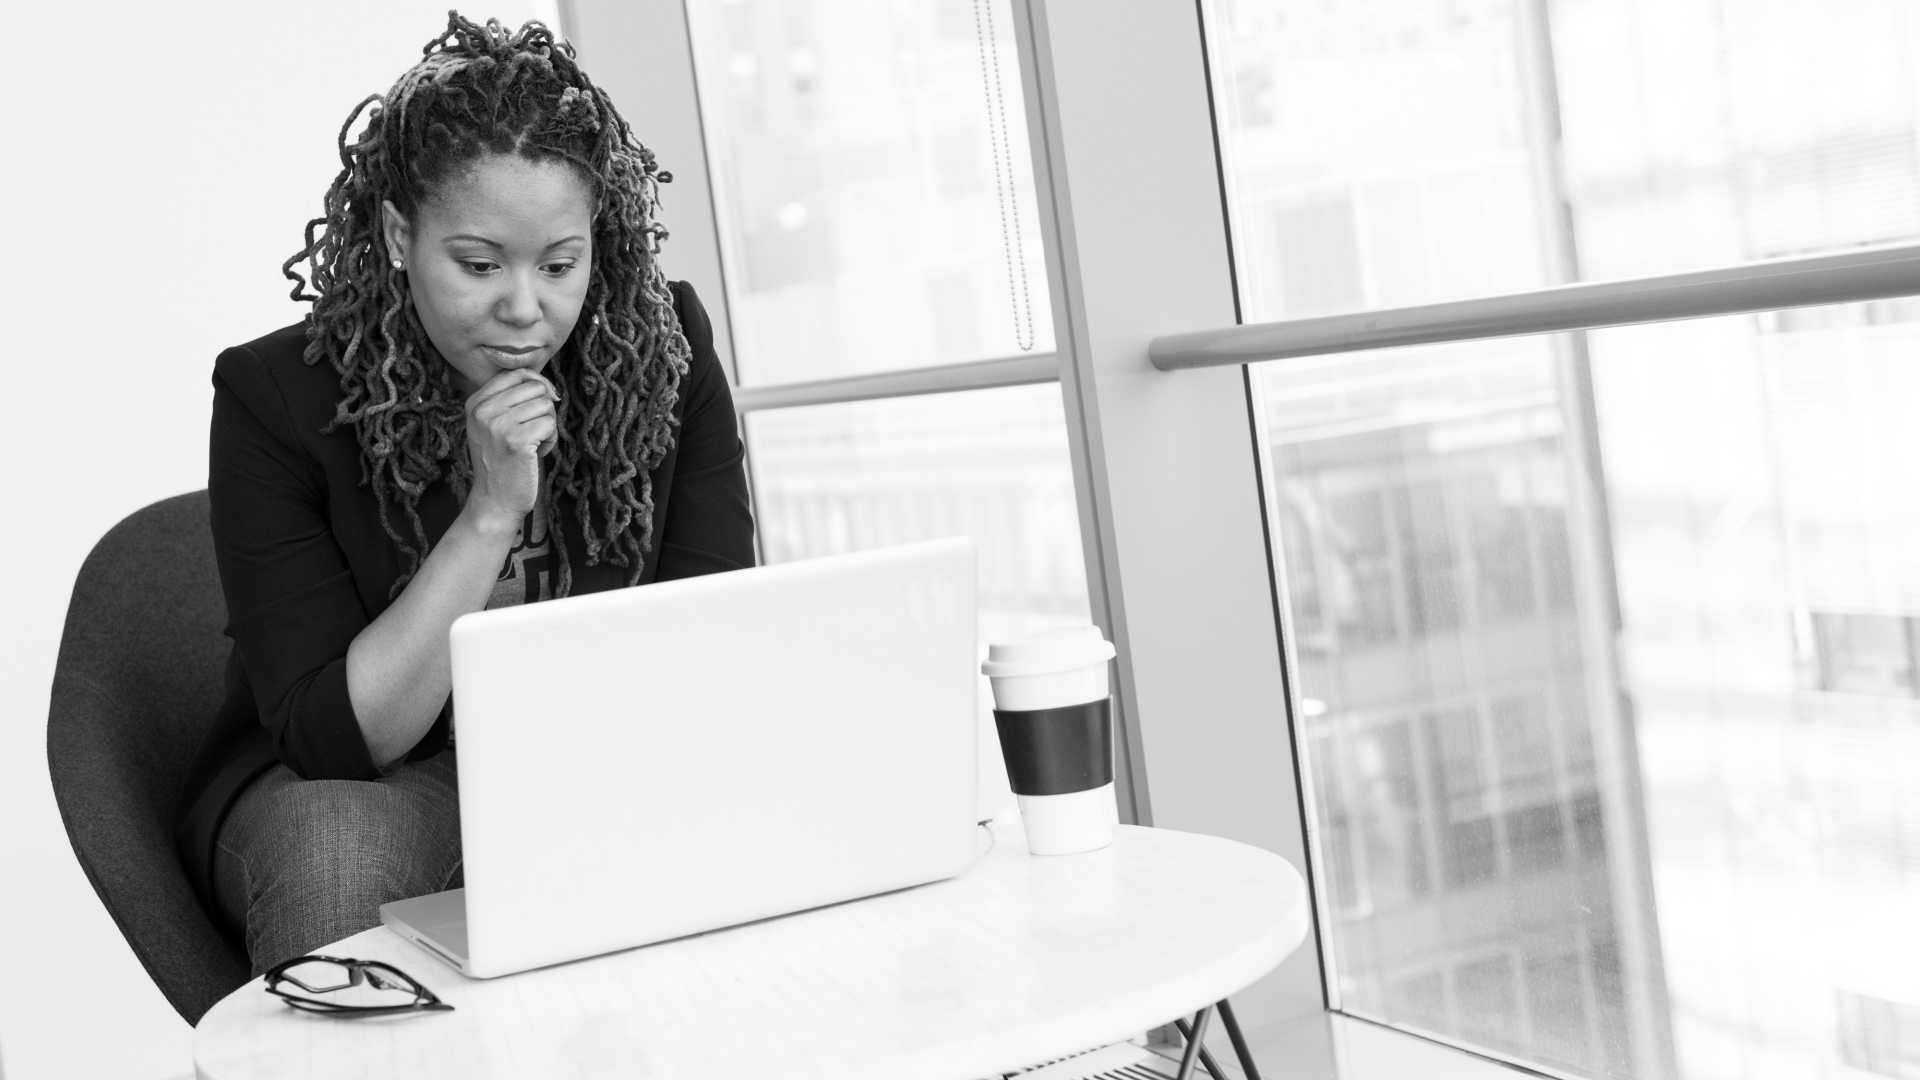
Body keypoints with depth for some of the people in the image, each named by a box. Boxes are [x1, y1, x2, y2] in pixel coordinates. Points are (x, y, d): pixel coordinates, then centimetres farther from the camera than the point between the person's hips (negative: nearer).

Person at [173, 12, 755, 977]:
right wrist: (491, 514, -27)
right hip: (333, 786, -2)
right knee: (336, 854, -36)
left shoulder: (664, 351, -9)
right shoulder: (275, 397, -16)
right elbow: (326, 735, -18)